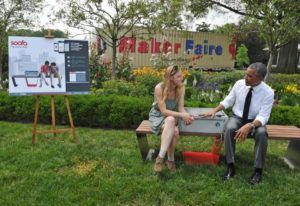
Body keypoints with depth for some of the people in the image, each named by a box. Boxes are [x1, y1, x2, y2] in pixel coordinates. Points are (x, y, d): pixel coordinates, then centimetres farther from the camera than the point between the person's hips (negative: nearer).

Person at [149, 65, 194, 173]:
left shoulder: (181, 88, -8)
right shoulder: (159, 88, -22)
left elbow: (181, 107, -7)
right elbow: (163, 111, -24)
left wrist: (187, 115, -30)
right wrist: (182, 115, -32)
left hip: (172, 116, 4)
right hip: (158, 116, -3)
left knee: (174, 131, -33)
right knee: (172, 126, -38)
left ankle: (160, 158, -18)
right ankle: (170, 159, -31)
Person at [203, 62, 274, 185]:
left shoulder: (268, 93, -18)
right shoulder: (239, 84, -10)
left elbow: (263, 117, -22)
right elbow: (228, 100, 5)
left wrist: (249, 126, -40)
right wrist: (215, 110, -9)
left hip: (256, 121, -1)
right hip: (237, 118, 2)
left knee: (261, 133, -35)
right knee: (229, 129, -32)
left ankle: (258, 170, -19)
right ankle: (230, 167, -23)